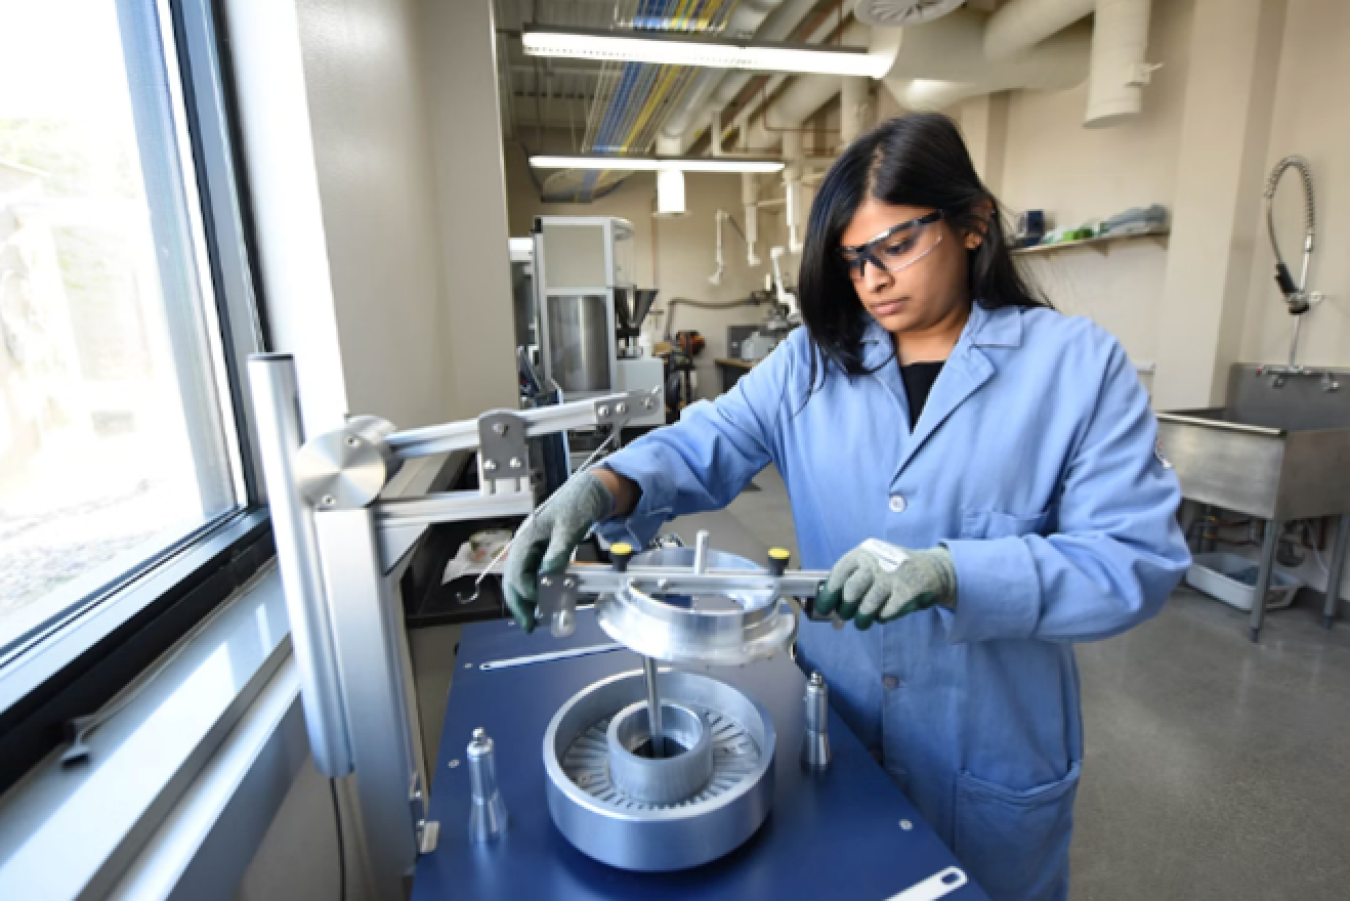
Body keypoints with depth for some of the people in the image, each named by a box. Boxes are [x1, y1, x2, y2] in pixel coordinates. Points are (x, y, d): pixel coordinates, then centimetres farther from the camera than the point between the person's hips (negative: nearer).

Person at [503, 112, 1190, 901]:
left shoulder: (1078, 364, -11)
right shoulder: (813, 360, -4)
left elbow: (1139, 558, -16)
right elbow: (709, 445, -12)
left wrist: (951, 571, -31)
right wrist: (603, 487, -32)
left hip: (992, 750, -1)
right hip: (837, 722, 3)